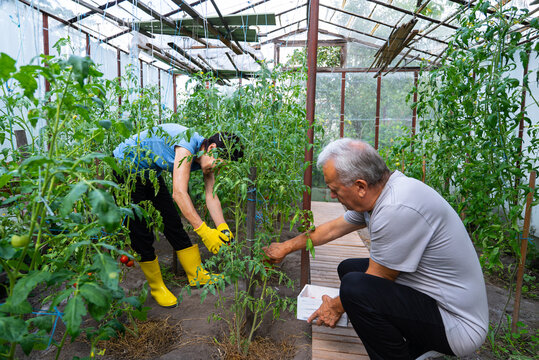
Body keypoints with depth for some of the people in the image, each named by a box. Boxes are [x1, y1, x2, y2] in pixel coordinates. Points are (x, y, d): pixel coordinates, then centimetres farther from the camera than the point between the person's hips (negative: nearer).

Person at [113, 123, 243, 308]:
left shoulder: (206, 157, -7)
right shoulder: (188, 144, -34)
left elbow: (211, 195, -9)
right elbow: (179, 193, -41)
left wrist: (223, 228, -22)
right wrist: (203, 230, -43)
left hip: (150, 173, 8)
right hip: (125, 169, -8)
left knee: (173, 223, 6)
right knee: (141, 232, -6)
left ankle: (198, 275, 16)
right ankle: (156, 286, 12)